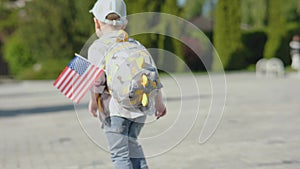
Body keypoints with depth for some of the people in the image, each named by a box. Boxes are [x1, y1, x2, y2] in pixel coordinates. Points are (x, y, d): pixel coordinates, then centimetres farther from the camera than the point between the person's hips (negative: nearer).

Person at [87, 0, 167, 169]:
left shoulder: (98, 46, -2)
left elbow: (98, 78, -15)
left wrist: (93, 101, 1)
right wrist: (159, 103, 26)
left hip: (115, 106, -5)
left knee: (119, 153, 1)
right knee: (131, 143, 25)